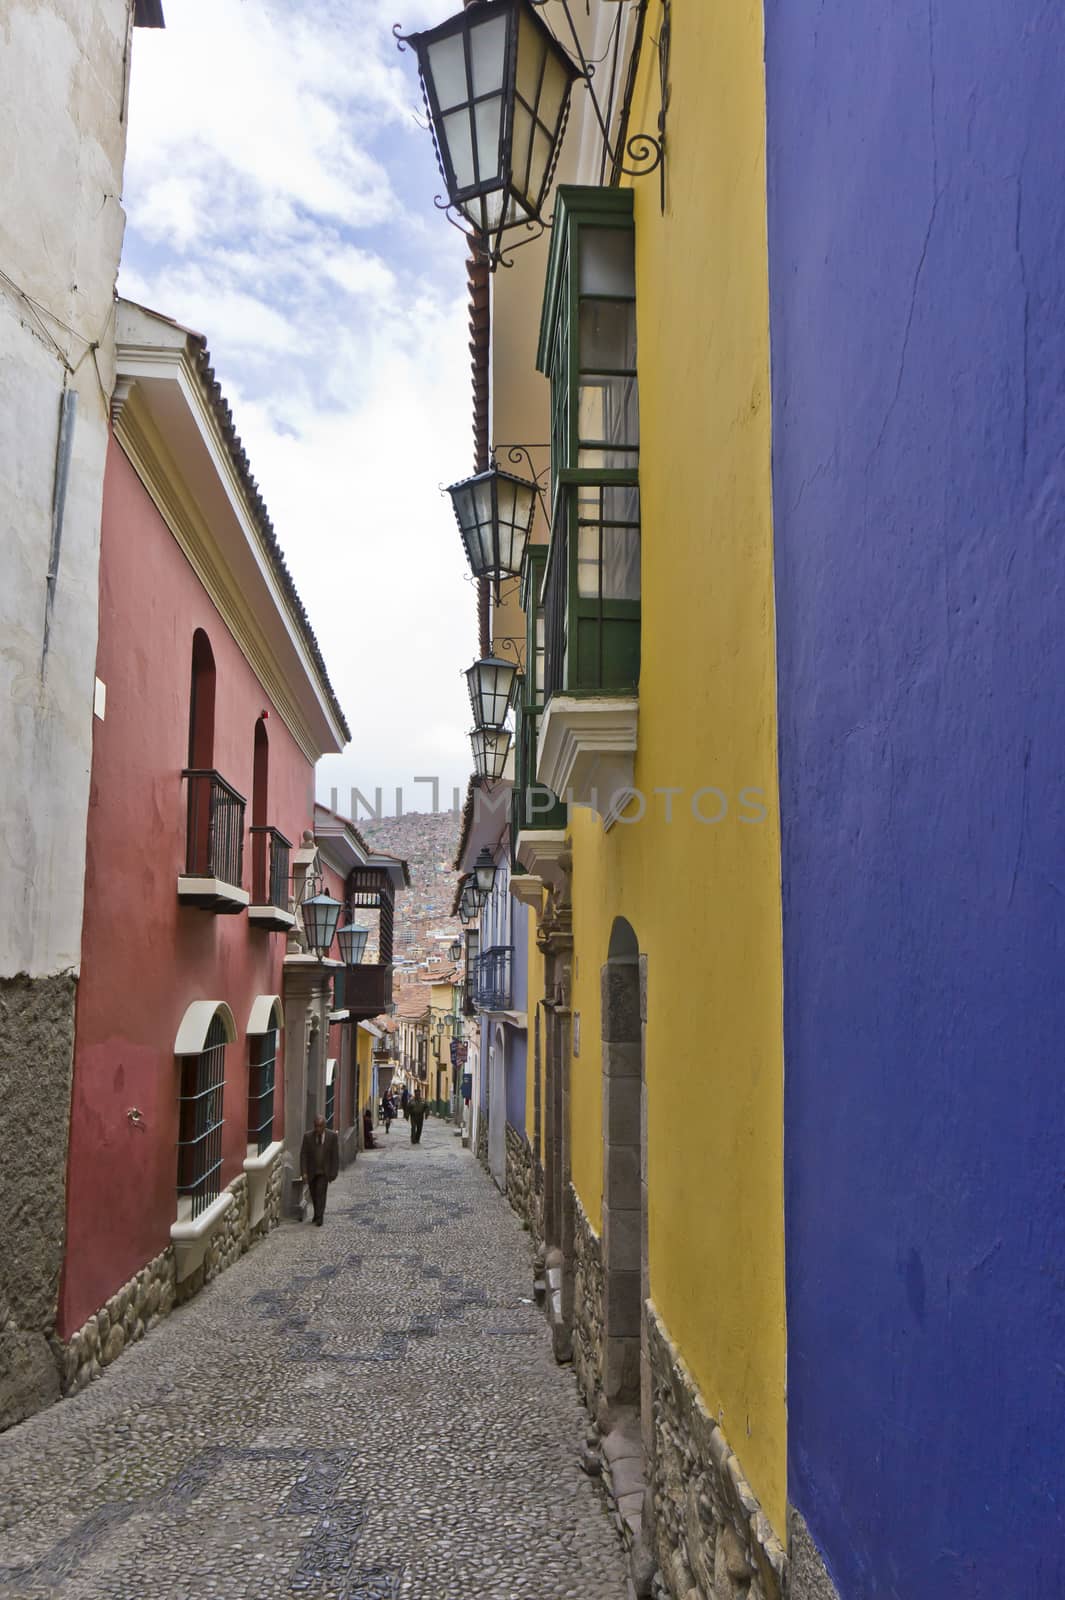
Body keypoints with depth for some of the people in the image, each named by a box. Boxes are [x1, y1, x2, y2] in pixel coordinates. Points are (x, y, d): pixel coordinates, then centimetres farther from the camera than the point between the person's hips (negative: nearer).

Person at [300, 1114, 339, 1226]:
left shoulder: (332, 1137, -9)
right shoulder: (307, 1136, -8)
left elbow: (335, 1156, -5)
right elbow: (303, 1155, -7)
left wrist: (333, 1173, -8)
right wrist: (304, 1172, -14)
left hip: (324, 1171, -2)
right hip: (311, 1171, 2)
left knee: (321, 1193, -14)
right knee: (314, 1195, 13)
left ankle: (319, 1218, -9)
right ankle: (317, 1213, 34)